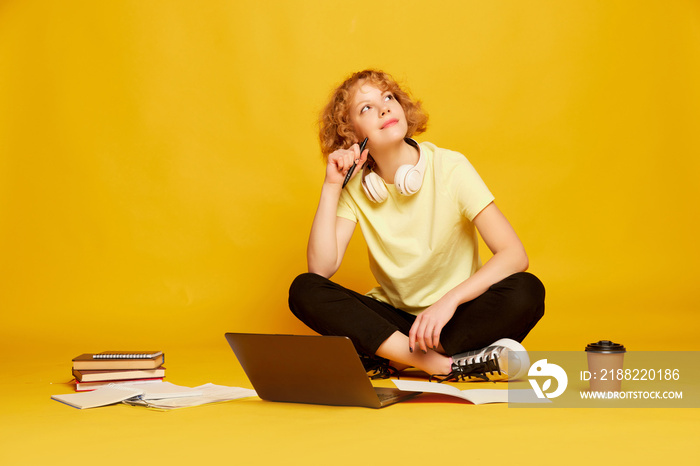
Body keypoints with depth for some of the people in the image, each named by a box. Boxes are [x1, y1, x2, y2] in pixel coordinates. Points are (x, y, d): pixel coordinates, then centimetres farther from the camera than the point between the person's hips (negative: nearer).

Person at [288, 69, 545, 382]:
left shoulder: (450, 168, -12)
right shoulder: (355, 185, -3)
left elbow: (514, 255, -19)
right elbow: (322, 268, -15)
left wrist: (450, 299, -32)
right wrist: (331, 186, -16)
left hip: (457, 317, -2)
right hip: (392, 315, 2)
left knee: (527, 292, -31)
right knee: (304, 291, -23)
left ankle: (393, 360, -24)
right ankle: (447, 365, -29)